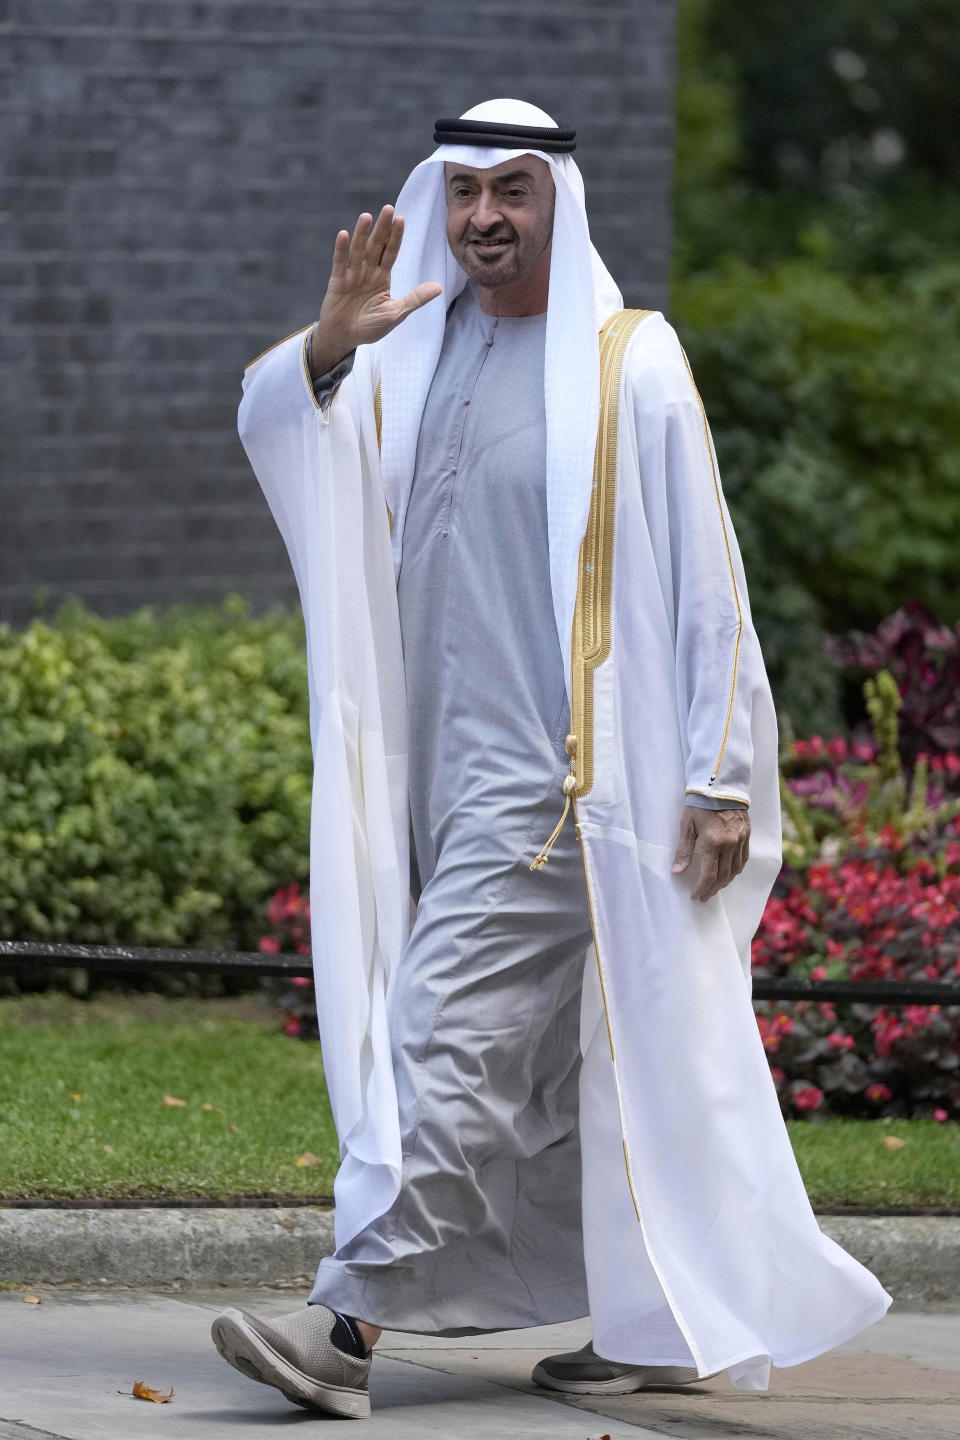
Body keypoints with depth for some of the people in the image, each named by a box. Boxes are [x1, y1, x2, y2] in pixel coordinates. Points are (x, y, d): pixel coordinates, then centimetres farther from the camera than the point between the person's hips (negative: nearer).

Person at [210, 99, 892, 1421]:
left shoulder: (628, 368, -4)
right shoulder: (416, 350, 12)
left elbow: (706, 580, -5)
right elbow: (271, 423, -1)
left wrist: (721, 778, -10)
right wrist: (330, 345, -23)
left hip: (554, 772, -7)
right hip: (440, 767, 7)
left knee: (448, 1035, -14)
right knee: (566, 1064, 11)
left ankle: (351, 1327, -19)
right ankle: (672, 1324, 19)